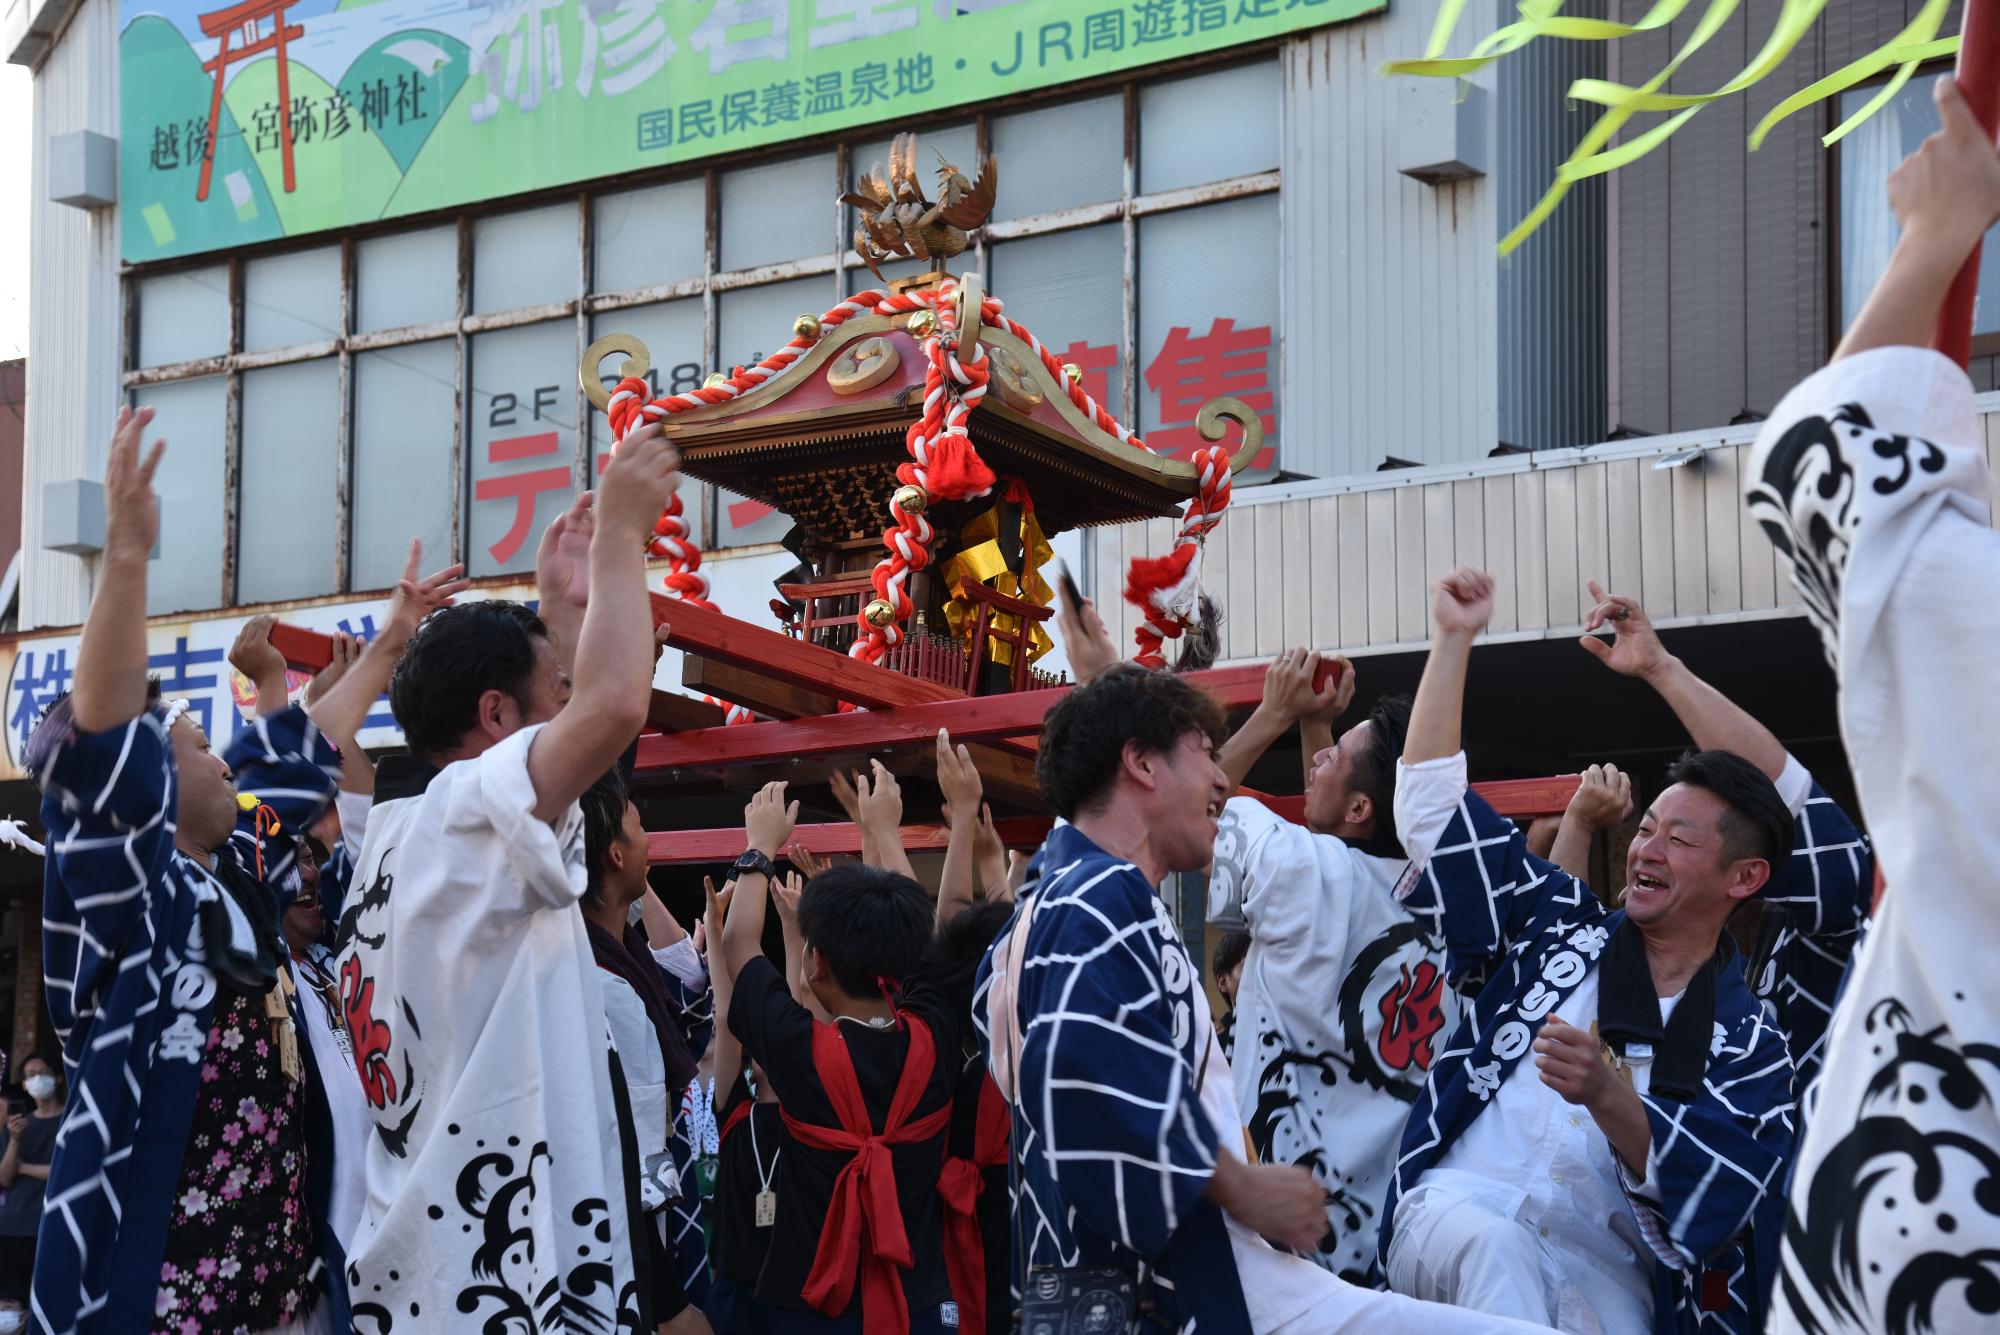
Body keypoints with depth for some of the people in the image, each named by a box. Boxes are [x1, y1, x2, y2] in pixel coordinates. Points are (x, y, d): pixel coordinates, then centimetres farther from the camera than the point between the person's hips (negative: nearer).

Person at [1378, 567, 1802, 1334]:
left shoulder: (1749, 1047, 9)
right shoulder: (1559, 925, 17)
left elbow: (1708, 1204, -5)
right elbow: (1432, 809, 15)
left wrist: (1608, 1097, -19)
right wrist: (1453, 639, 11)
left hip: (1604, 1269, 0)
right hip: (1454, 1209, 0)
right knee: (1493, 1243, -34)